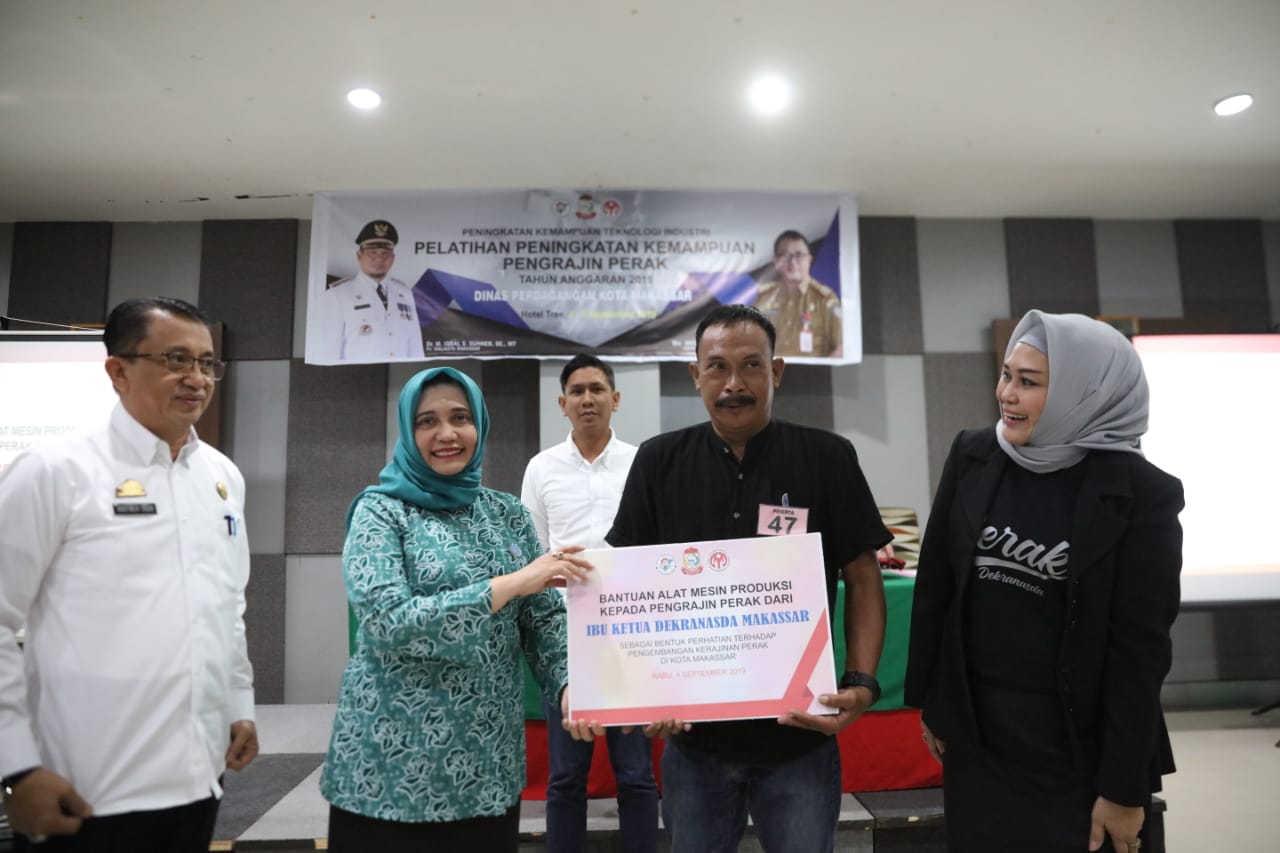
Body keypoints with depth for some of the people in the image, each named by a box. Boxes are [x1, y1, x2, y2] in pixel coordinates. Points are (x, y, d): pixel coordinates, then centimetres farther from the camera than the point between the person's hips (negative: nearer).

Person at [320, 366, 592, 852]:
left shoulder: (507, 514, 5)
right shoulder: (381, 512, -6)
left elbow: (543, 616, 4)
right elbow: (387, 622, -20)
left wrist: (569, 684, -15)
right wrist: (511, 583, -24)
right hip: (394, 761, -3)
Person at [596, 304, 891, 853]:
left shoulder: (828, 458, -5)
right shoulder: (659, 463, -2)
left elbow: (863, 580, -1)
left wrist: (862, 683, -13)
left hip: (801, 736, -1)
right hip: (692, 735, 2)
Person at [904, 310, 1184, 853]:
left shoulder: (1143, 494, -13)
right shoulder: (972, 457, -5)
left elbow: (1141, 648, -11)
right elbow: (934, 584, 1)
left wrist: (1124, 785, -8)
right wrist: (928, 701, 4)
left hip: (1076, 745, -3)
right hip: (974, 729, 3)